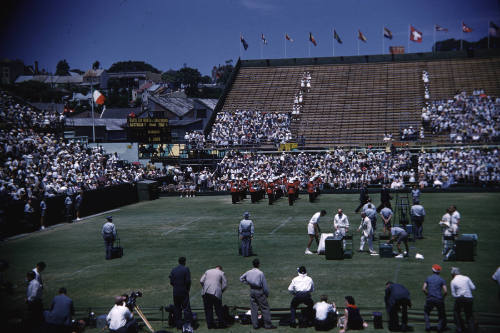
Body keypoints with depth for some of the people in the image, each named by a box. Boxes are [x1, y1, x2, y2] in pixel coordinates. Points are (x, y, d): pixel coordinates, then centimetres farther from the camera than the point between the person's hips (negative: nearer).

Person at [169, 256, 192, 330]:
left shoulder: (173, 270, 5)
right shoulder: (186, 269, -8)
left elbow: (171, 282, 3)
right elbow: (188, 281, -13)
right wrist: (188, 289, 2)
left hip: (175, 292, 4)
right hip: (184, 291, -4)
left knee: (177, 308, 11)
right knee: (186, 308, -2)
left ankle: (178, 324, 13)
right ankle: (187, 323, -9)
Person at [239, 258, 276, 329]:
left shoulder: (249, 272, 1)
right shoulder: (260, 273, -15)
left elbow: (241, 278, 14)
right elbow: (264, 284, -11)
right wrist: (267, 293, 1)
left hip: (252, 290, 6)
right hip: (259, 291, -5)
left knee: (254, 308, 12)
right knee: (265, 308, 3)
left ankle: (255, 324, 15)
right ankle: (268, 324, 5)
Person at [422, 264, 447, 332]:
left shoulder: (428, 278, 6)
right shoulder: (442, 279, 2)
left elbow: (423, 289, -1)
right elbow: (445, 291, -8)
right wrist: (442, 297, 10)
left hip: (430, 299, 1)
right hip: (439, 299, -1)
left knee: (426, 312, 22)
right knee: (442, 314, 16)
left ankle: (427, 326, 5)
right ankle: (440, 326, -3)